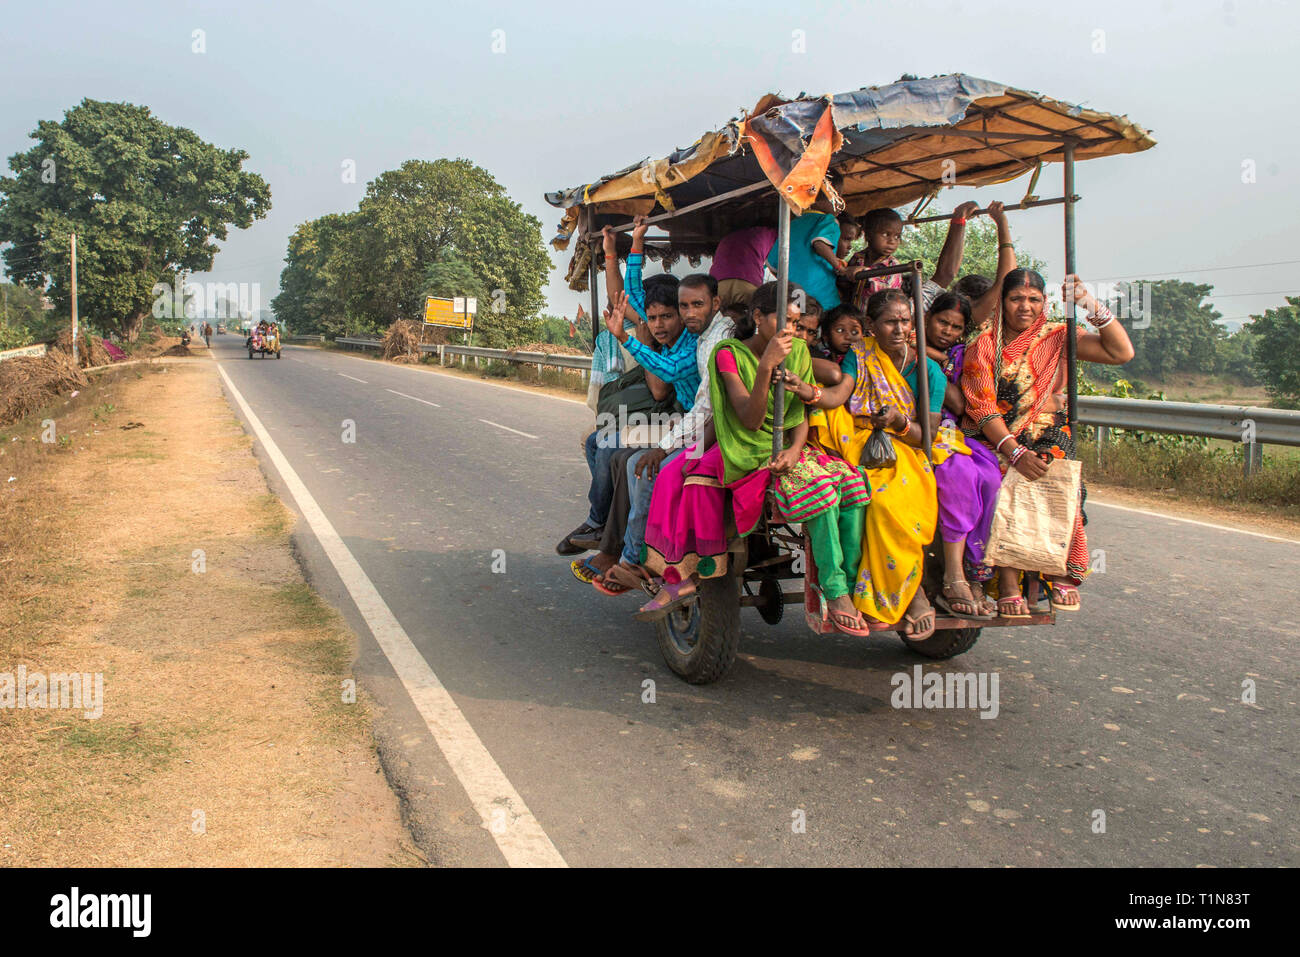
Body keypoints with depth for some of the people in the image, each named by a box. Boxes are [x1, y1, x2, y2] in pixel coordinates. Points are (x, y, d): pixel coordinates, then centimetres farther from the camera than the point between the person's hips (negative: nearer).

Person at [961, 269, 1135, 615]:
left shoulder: (1057, 337, 10)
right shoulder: (984, 346, 4)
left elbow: (1121, 352, 0)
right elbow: (982, 409, -7)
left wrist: (1092, 306, -9)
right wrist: (1015, 452, -20)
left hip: (1049, 439, 1)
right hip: (996, 440, -1)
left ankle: (1066, 576, -14)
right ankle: (1008, 586, -26)